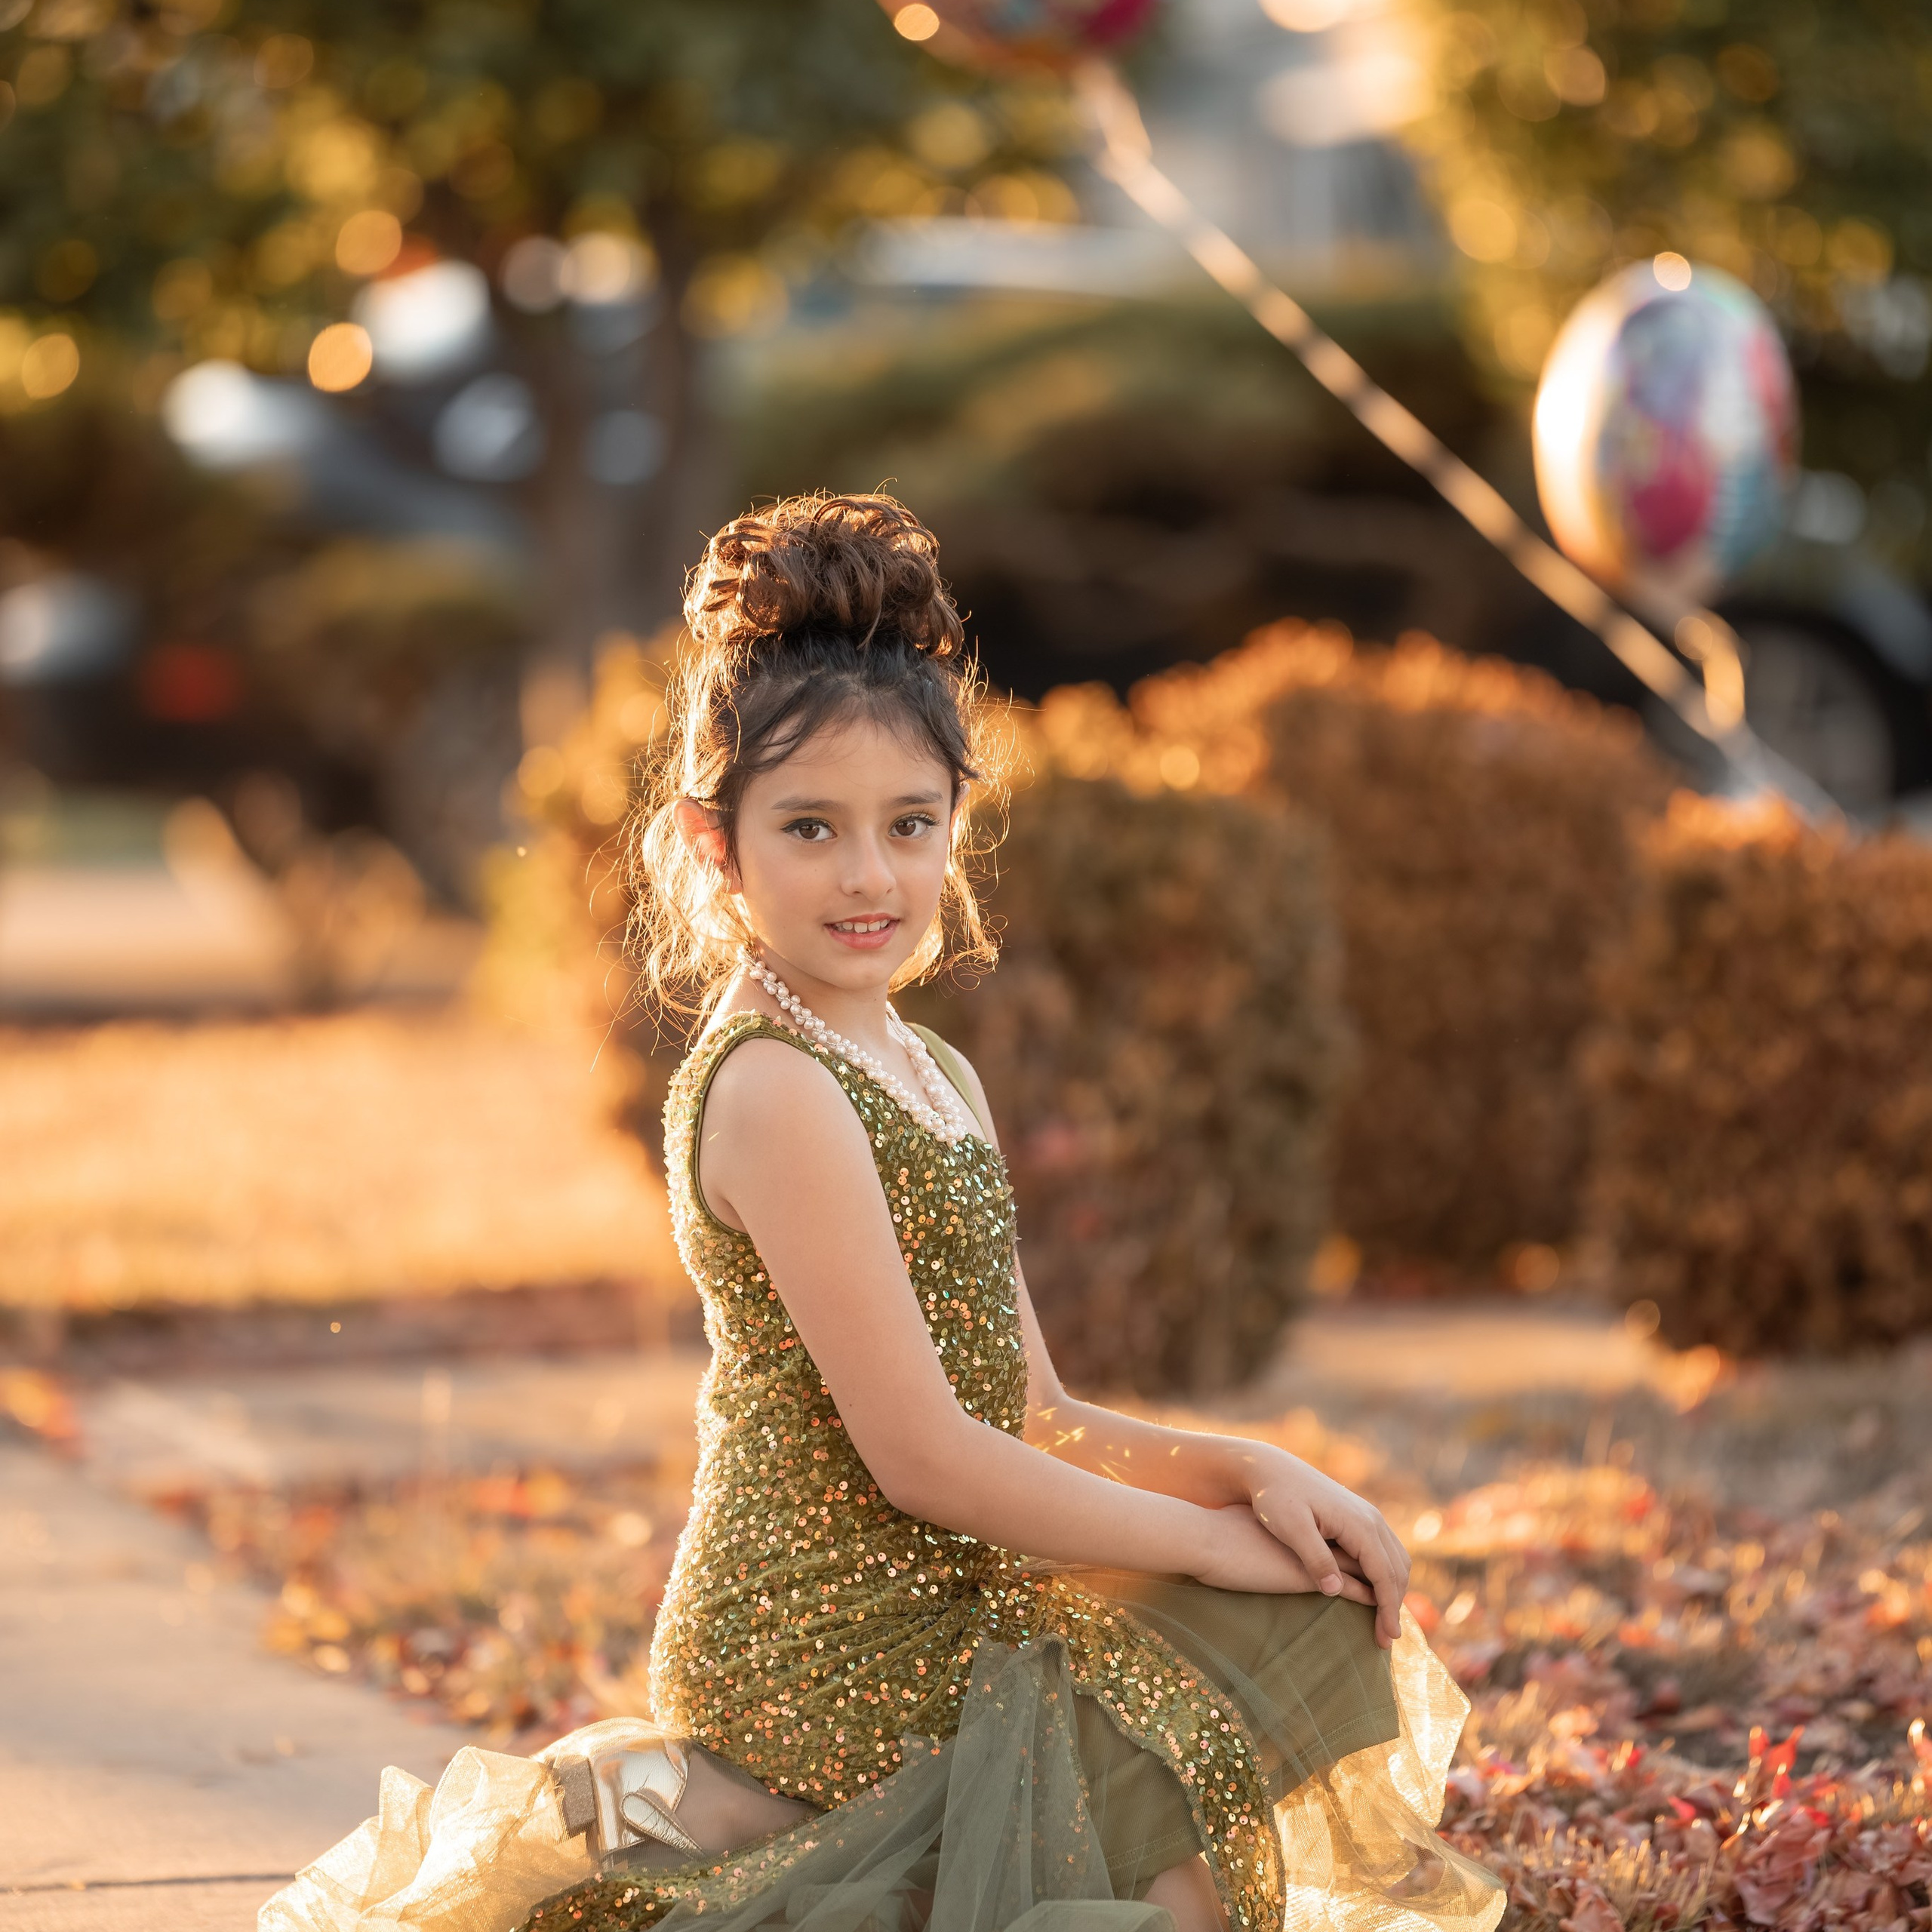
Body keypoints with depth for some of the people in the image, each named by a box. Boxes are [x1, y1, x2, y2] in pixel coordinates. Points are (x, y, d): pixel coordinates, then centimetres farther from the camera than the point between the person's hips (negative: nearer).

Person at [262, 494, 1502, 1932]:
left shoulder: (934, 1076, 12)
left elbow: (1037, 1423, 14)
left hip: (936, 1617, 9)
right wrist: (1209, 1534, -11)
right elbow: (921, 1455, -20)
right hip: (834, 1664, -9)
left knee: (1328, 1629, 13)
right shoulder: (775, 1090, -17)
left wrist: (1251, 1469, -2)